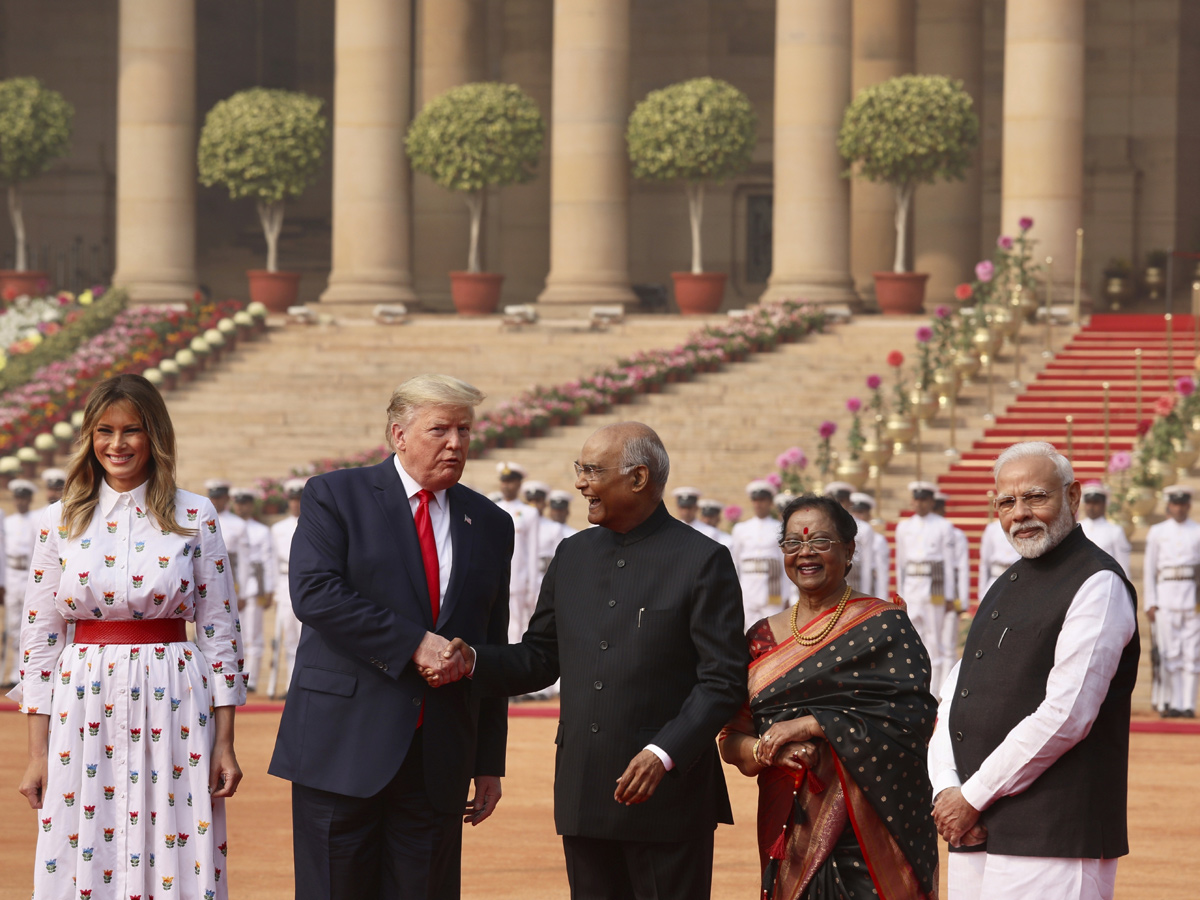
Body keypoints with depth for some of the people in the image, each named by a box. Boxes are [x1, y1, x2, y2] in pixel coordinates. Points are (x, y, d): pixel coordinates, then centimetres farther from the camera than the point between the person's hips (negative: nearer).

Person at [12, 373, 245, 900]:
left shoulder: (195, 518, 3)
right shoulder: (61, 523, 5)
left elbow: (220, 630, 4)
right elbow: (40, 639, 7)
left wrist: (225, 743, 0)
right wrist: (36, 753, 3)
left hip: (172, 712, -1)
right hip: (84, 712, 1)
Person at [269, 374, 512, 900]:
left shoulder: (490, 525, 13)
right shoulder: (335, 496, 2)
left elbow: (492, 652, 16)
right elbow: (314, 593, -14)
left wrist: (489, 764, 13)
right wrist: (413, 645, -19)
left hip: (438, 763, 4)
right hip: (342, 747, -3)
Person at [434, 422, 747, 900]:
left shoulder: (703, 561, -6)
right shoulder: (572, 555, 13)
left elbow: (723, 681, -9)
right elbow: (540, 658, 16)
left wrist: (665, 753, -20)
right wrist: (472, 661, -4)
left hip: (669, 792, -5)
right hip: (584, 797, 5)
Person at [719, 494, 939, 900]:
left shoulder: (884, 625, -1)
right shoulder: (763, 638, 13)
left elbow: (913, 715, -12)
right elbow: (731, 740, 11)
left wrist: (811, 725, -15)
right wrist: (769, 751, -12)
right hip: (789, 832, 4)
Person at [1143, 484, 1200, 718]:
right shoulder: (1157, 532, 10)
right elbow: (1148, 568, 9)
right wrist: (1150, 603, 1)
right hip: (1166, 595, 0)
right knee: (1170, 653, -2)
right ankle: (1174, 703, 2)